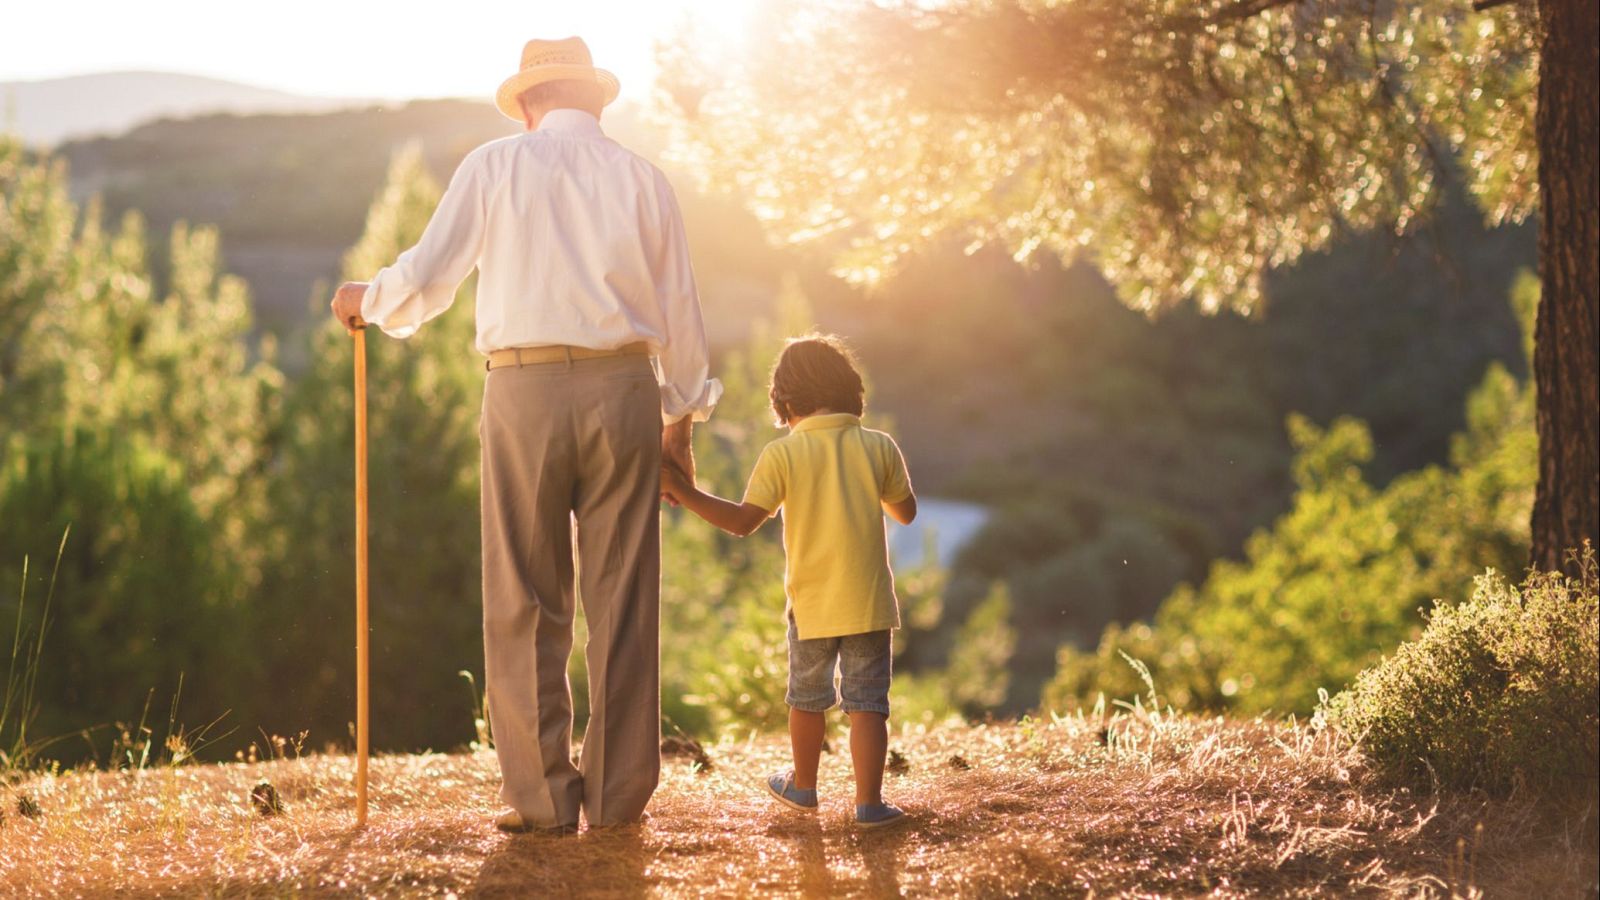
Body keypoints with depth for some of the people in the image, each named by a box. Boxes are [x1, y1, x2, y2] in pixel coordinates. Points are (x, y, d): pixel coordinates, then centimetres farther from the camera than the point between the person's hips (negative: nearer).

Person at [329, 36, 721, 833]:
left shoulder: (494, 165, 4)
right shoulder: (642, 178, 11)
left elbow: (426, 277, -2)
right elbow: (679, 311, 11)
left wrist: (368, 300, 19)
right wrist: (680, 416, 21)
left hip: (525, 389, -2)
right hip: (625, 392, 2)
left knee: (526, 603, 5)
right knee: (623, 600, 6)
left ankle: (541, 796, 4)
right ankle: (619, 794, 8)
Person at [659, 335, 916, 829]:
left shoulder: (782, 454, -8)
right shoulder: (879, 446, -3)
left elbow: (743, 520, -10)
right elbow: (906, 512, 9)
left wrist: (684, 492, -5)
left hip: (812, 604, 0)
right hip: (869, 602, 0)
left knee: (807, 698, 18)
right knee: (867, 702, 3)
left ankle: (803, 785, 35)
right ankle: (869, 802, -3)